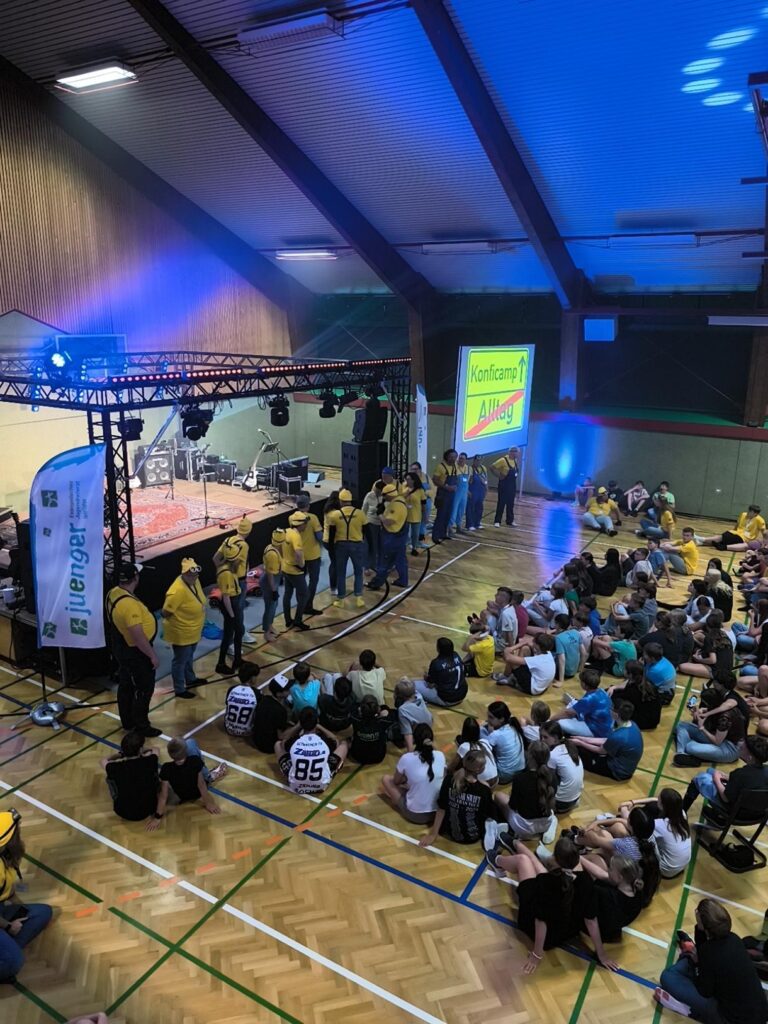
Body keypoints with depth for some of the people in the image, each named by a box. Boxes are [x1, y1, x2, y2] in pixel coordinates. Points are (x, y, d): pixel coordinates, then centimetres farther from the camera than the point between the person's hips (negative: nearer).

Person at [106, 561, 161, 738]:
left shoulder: (113, 593, -4)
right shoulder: (129, 604, -34)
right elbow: (138, 637, -31)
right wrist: (152, 655, -20)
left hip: (121, 648, 9)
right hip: (135, 652, -9)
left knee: (126, 686, 22)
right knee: (144, 689, 8)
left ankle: (128, 722, 38)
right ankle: (141, 726, 22)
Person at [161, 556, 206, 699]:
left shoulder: (194, 581, -6)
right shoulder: (178, 590, -34)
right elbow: (166, 613, -28)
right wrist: (178, 621, -11)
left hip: (193, 630, 9)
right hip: (181, 633, -9)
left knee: (189, 656, 28)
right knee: (181, 660, 10)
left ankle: (190, 679, 50)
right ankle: (179, 690, 28)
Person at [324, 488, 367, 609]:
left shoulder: (335, 514, -8)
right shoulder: (360, 513, -9)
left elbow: (330, 530, 3)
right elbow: (365, 530, 3)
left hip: (341, 545, 0)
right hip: (357, 545, 0)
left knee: (341, 573, 12)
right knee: (358, 572, 14)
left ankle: (340, 599, 16)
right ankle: (359, 598, 10)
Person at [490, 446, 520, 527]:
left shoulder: (515, 460, 7)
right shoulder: (503, 460, -17)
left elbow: (517, 470, 26)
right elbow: (492, 467, -17)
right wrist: (499, 476, -15)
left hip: (513, 485, 7)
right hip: (504, 484, -7)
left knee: (511, 504, 13)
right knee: (501, 503, -1)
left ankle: (510, 521, 23)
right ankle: (497, 521, 6)